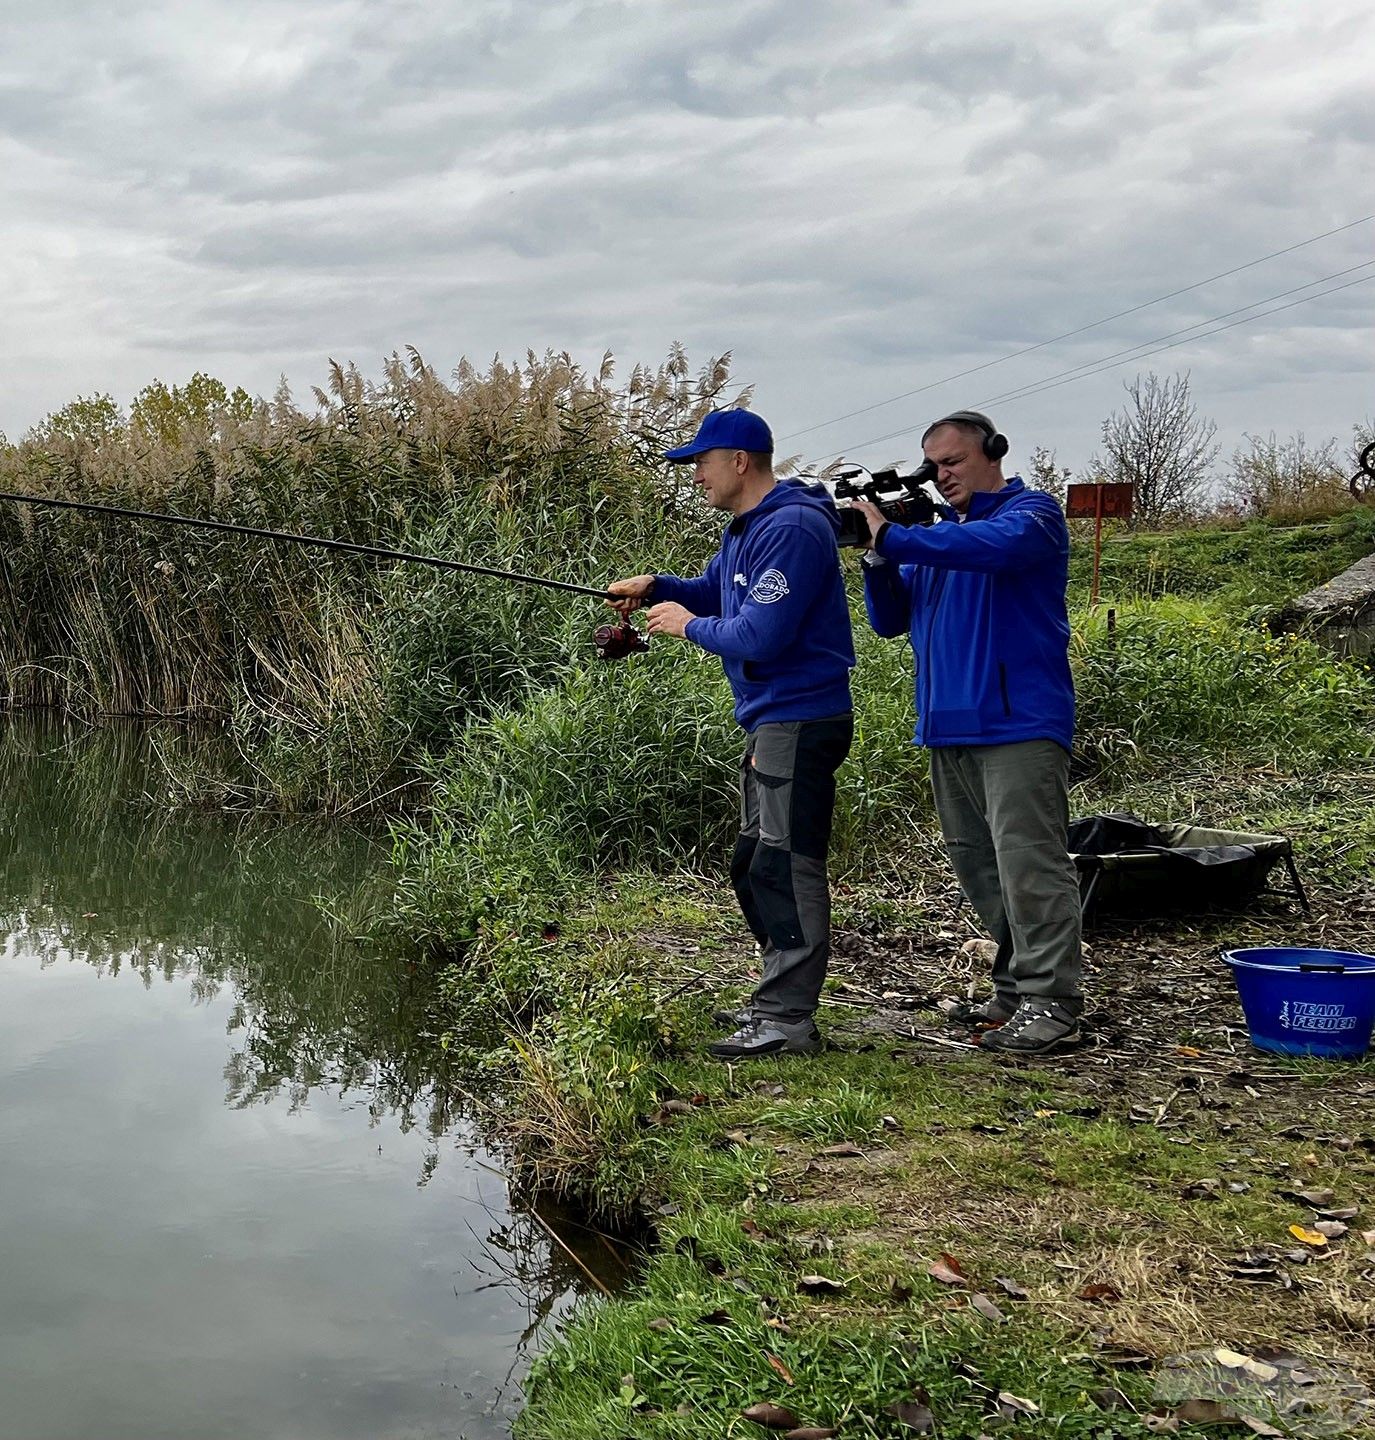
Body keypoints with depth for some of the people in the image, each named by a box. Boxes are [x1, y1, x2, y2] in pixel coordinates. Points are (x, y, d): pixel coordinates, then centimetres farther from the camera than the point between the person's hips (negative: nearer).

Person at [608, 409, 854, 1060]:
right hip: (769, 720, 11)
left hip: (800, 721, -11)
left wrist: (689, 624, -10)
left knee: (786, 866, -10)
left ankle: (788, 1019, -7)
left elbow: (759, 636, -26)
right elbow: (714, 592, 26)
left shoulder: (793, 529, -20)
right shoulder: (744, 529, 14)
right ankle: (777, 1001, 27)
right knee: (753, 865, 17)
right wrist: (657, 587, 7)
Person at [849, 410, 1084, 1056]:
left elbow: (996, 544, -25)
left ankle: (1051, 1003, -9)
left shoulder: (1032, 511, -1)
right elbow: (890, 620, 16)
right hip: (948, 728, 8)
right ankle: (1013, 989, 20)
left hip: (1018, 723, -8)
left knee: (1028, 863, -11)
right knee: (977, 868, 11)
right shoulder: (936, 530, 21)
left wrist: (894, 537, -23)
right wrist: (877, 556, -2)